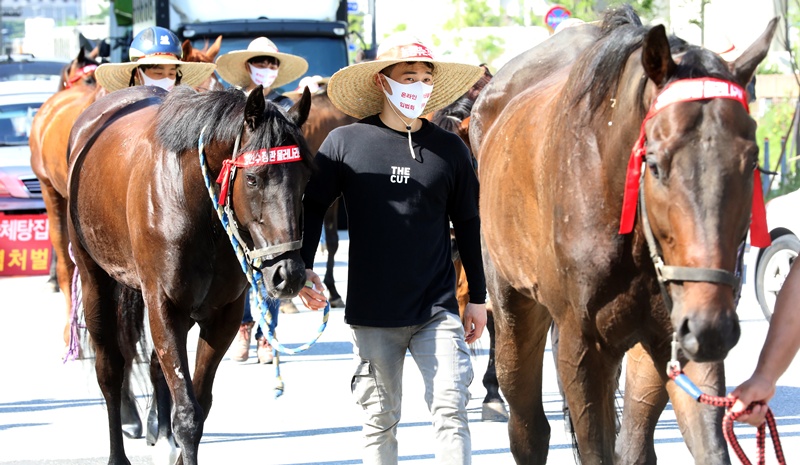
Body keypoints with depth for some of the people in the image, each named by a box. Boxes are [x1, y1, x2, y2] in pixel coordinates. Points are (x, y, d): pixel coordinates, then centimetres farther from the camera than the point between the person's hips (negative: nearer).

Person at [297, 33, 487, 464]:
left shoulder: (450, 149, 4)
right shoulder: (344, 144, -1)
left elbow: (467, 223, 11)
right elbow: (311, 206, 5)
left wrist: (477, 297, 13)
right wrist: (303, 268, -9)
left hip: (438, 311, 0)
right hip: (372, 315, 0)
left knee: (451, 409, -10)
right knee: (379, 420, 8)